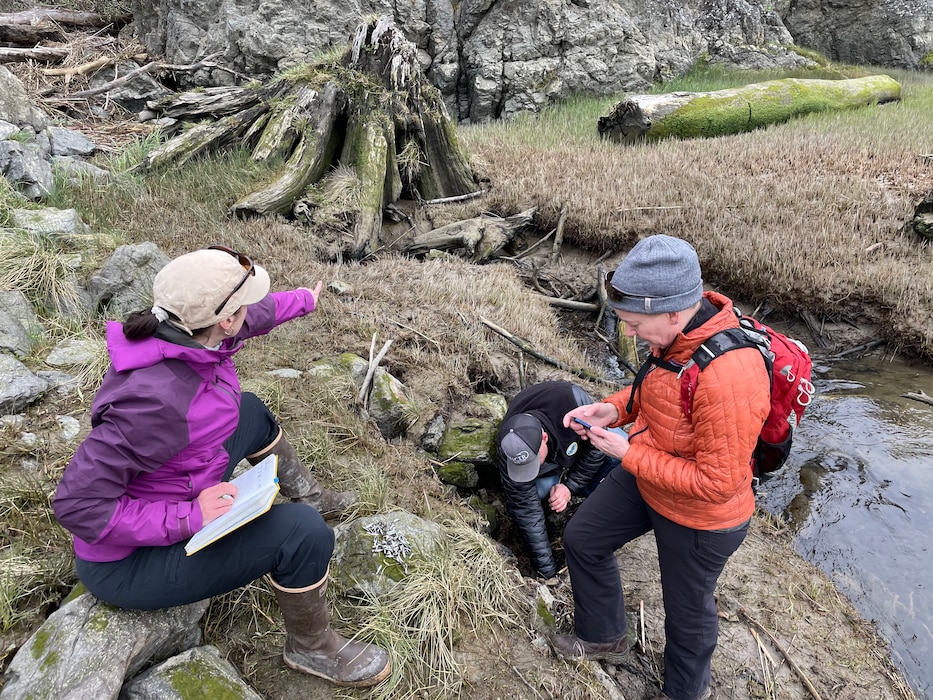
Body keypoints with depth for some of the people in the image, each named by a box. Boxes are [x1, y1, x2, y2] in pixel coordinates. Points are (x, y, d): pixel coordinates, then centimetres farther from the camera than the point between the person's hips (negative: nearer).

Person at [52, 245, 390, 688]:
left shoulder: (189, 334, -13)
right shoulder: (156, 401, -39)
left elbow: (256, 316, 9)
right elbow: (77, 504, -32)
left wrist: (303, 300, 27)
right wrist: (189, 518, -31)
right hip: (130, 560, -9)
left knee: (250, 412, 19)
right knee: (304, 533, -20)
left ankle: (306, 494, 38)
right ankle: (312, 650, 8)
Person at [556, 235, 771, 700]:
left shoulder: (728, 377, -40)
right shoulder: (679, 329, -13)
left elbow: (716, 482, -31)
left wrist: (628, 454, -25)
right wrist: (613, 409, -9)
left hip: (698, 517, -8)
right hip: (645, 480, 8)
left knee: (686, 609, 18)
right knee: (583, 538, 21)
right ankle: (603, 637, 47)